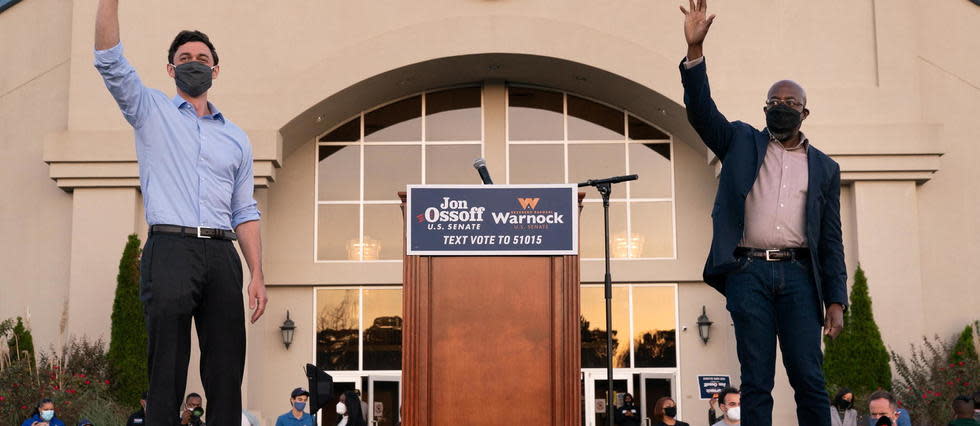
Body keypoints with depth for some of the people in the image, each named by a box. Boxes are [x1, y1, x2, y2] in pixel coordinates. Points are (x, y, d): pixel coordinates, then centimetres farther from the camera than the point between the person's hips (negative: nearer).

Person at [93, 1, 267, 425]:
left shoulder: (236, 138, 22)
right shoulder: (151, 111, 15)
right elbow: (109, 60, -1)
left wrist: (257, 275, 7)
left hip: (222, 255, 3)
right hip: (170, 248, -3)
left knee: (226, 373, 0)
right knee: (166, 371, -6)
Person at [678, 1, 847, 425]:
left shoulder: (824, 168, 16)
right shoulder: (742, 143, 15)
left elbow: (831, 241, 13)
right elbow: (701, 111, 0)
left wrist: (836, 300, 4)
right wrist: (695, 49, -12)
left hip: (797, 275, 1)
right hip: (749, 273, -1)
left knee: (808, 378, -4)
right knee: (756, 382, 0)